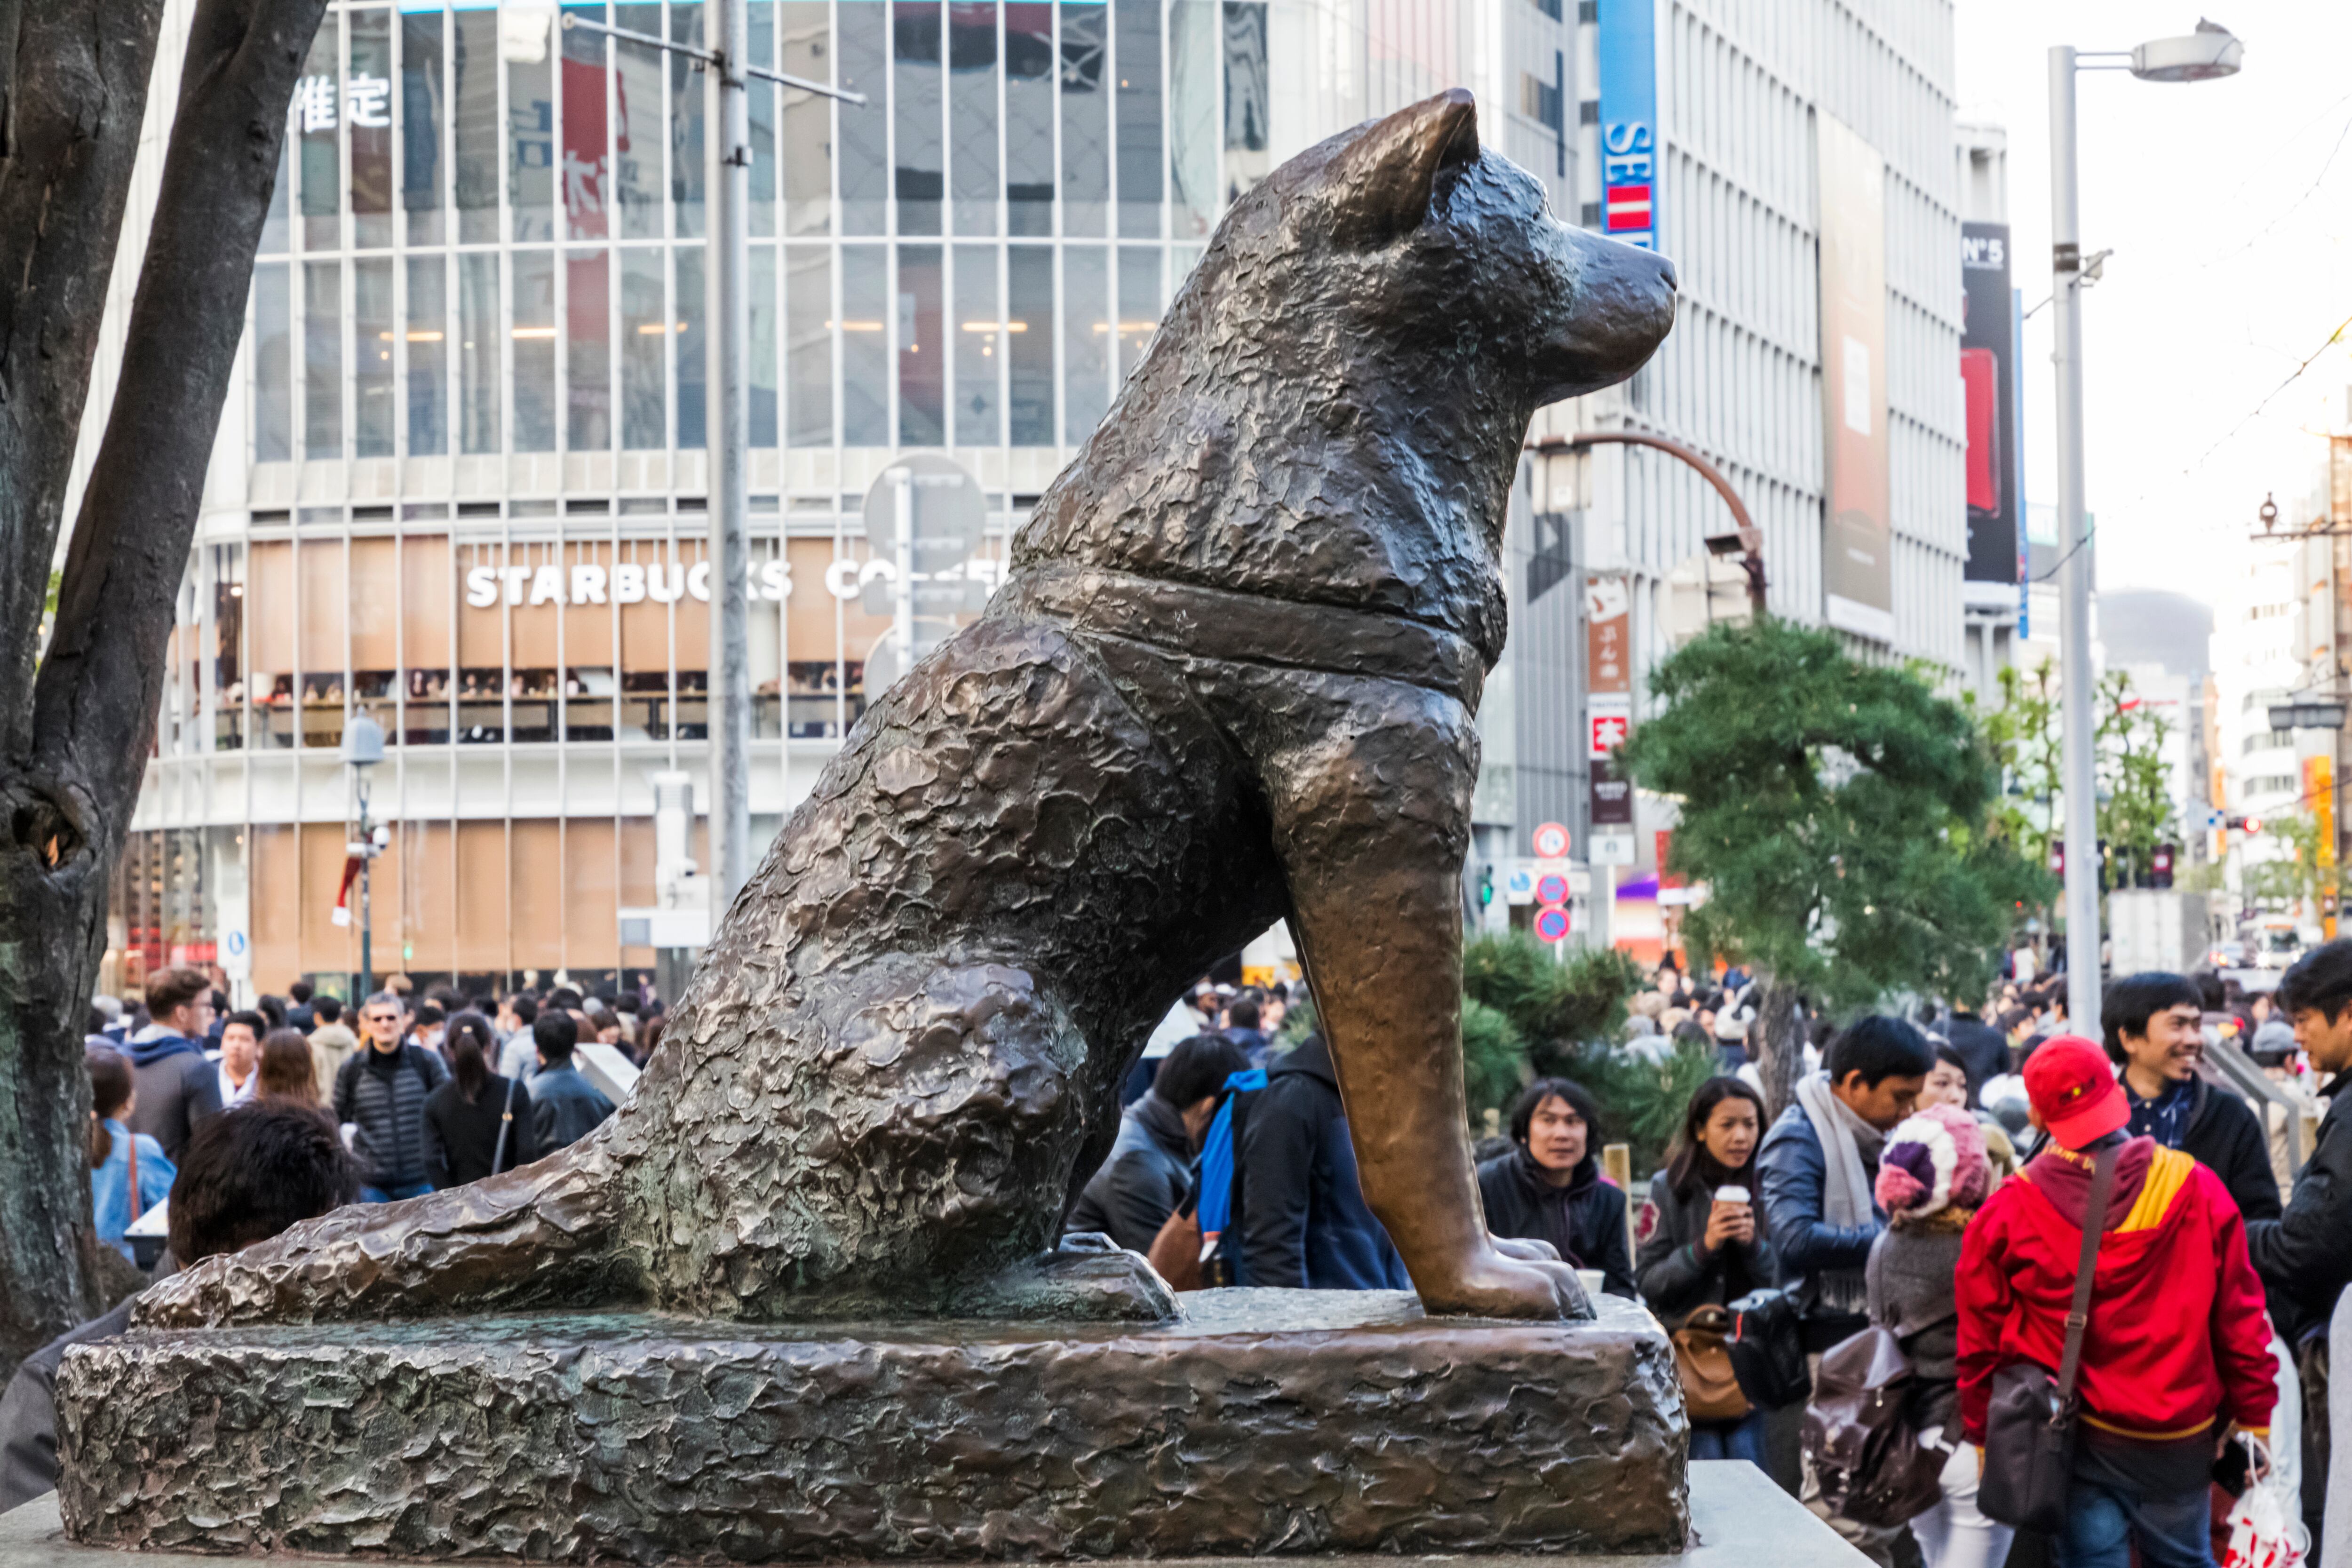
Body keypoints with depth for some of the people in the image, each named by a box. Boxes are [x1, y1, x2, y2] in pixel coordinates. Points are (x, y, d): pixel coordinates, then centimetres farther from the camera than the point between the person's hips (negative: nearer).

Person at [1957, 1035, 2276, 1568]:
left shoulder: (2006, 1214, -10)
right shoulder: (2198, 1191, -9)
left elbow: (1980, 1341, -2)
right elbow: (2239, 1319, -4)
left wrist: (1983, 1434, 10)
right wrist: (2253, 1414, 7)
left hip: (2074, 1442, 0)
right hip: (2179, 1438, 0)